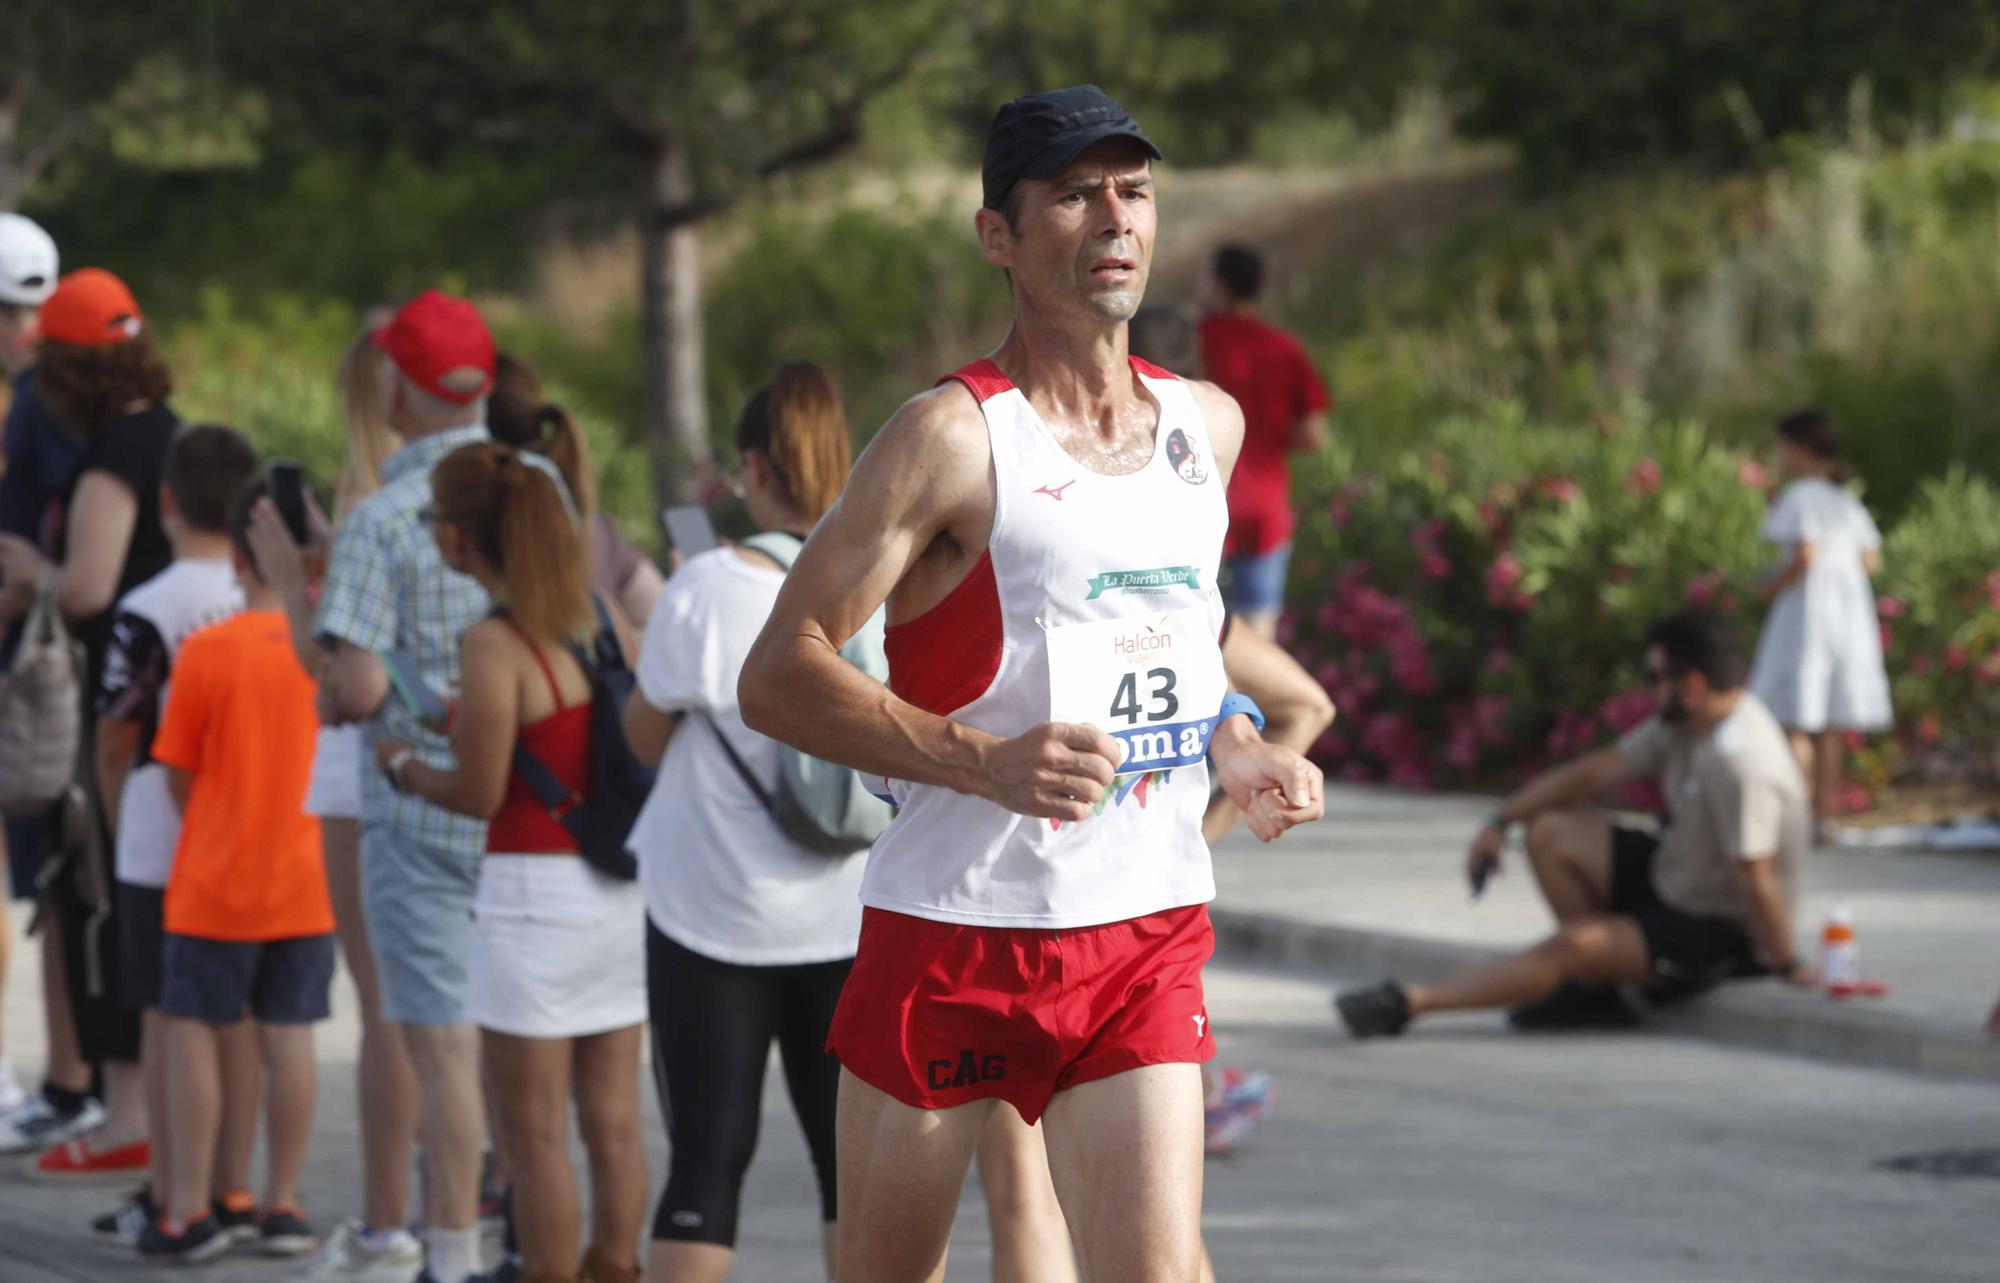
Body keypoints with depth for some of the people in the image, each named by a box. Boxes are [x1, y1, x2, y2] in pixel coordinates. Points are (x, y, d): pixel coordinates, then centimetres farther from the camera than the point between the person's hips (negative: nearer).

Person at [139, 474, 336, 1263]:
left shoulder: (207, 652, -13)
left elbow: (178, 777, -6)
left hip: (215, 882, -3)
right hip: (307, 882, 3)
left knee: (192, 1033, 5)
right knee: (289, 1036, 8)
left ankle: (190, 1209, 4)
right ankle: (282, 1205, 12)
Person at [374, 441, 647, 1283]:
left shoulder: (495, 645, -14)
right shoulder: (600, 619, 7)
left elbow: (480, 794, -13)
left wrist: (404, 765, 6)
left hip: (534, 891, -7)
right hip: (622, 888, 7)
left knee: (534, 1136, 0)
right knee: (613, 1126, 10)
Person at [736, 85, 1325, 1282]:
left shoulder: (1209, 424, 10)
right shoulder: (956, 436, -11)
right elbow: (779, 678, -14)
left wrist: (1238, 745, 8)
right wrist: (989, 762, -25)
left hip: (1147, 934, 4)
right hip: (954, 926, -4)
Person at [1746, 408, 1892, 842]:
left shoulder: (1801, 497, -11)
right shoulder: (1847, 499, 13)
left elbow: (1805, 555, -22)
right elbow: (1872, 558, 14)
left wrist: (1773, 586, -8)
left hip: (1808, 607, -8)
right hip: (1851, 605, 8)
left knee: (1794, 722, -5)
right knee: (1829, 728, 11)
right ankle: (1823, 817, 13)